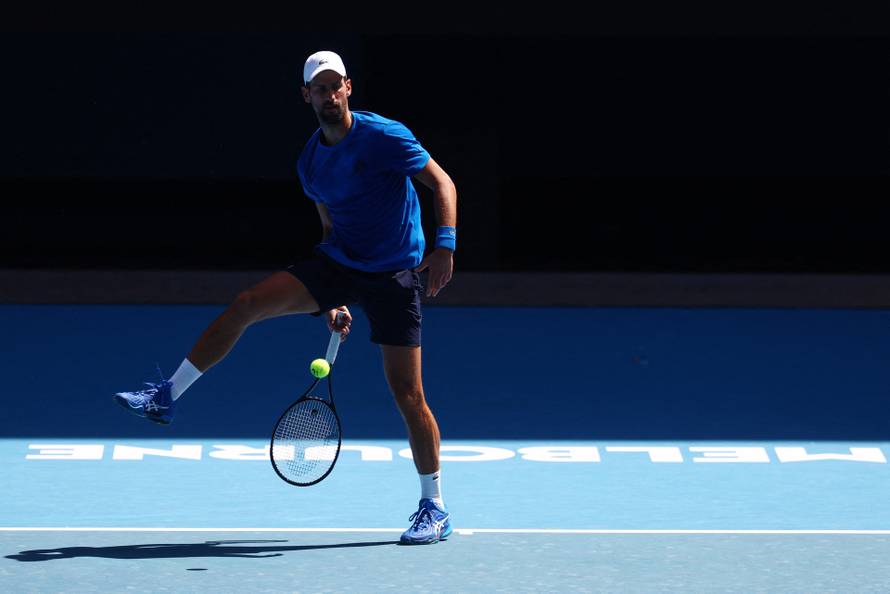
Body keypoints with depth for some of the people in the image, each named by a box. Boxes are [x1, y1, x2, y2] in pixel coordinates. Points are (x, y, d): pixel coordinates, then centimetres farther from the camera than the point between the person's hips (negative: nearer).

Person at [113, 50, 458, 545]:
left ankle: (435, 508, 7)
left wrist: (445, 245, -25)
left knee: (408, 394, -6)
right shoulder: (311, 163, 5)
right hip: (338, 263, 5)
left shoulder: (385, 137, -14)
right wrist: (335, 302, 13)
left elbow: (442, 182, -10)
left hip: (394, 276, -5)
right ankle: (167, 397, -5)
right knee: (246, 305, -11)